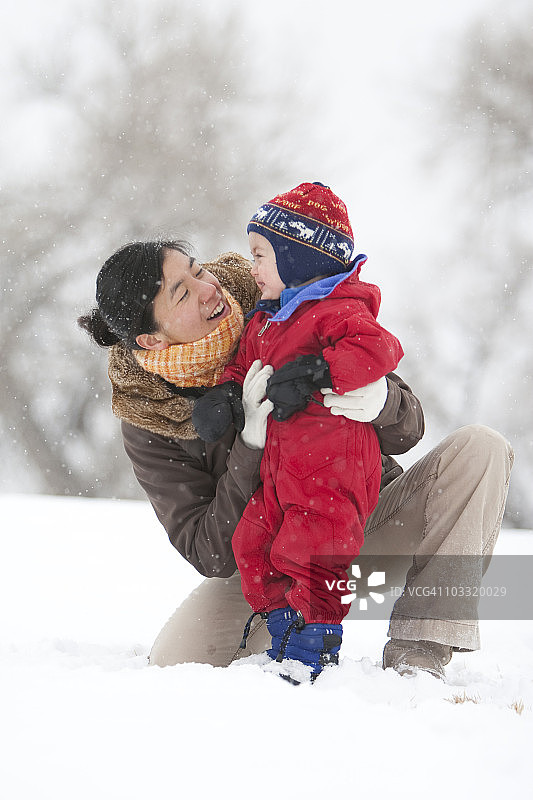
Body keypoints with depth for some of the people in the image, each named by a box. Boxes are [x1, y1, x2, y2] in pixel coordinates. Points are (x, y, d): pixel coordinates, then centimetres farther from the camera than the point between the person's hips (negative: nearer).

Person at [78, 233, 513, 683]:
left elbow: (408, 429, -11)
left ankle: (418, 654, -24)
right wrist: (251, 445, -34)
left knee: (480, 448, -22)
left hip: (371, 519, 2)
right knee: (175, 662, -27)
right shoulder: (146, 426, -16)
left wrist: (382, 402, -37)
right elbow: (212, 556, -22)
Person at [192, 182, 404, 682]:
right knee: (253, 544, 8)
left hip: (332, 464, -9)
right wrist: (225, 394, 6)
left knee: (308, 553, -13)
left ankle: (311, 653, -5)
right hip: (280, 465, 9)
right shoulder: (264, 321, 21)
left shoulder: (337, 311, -8)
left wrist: (314, 372, -27)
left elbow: (379, 348, -22)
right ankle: (285, 635, 19)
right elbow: (244, 365, 29)